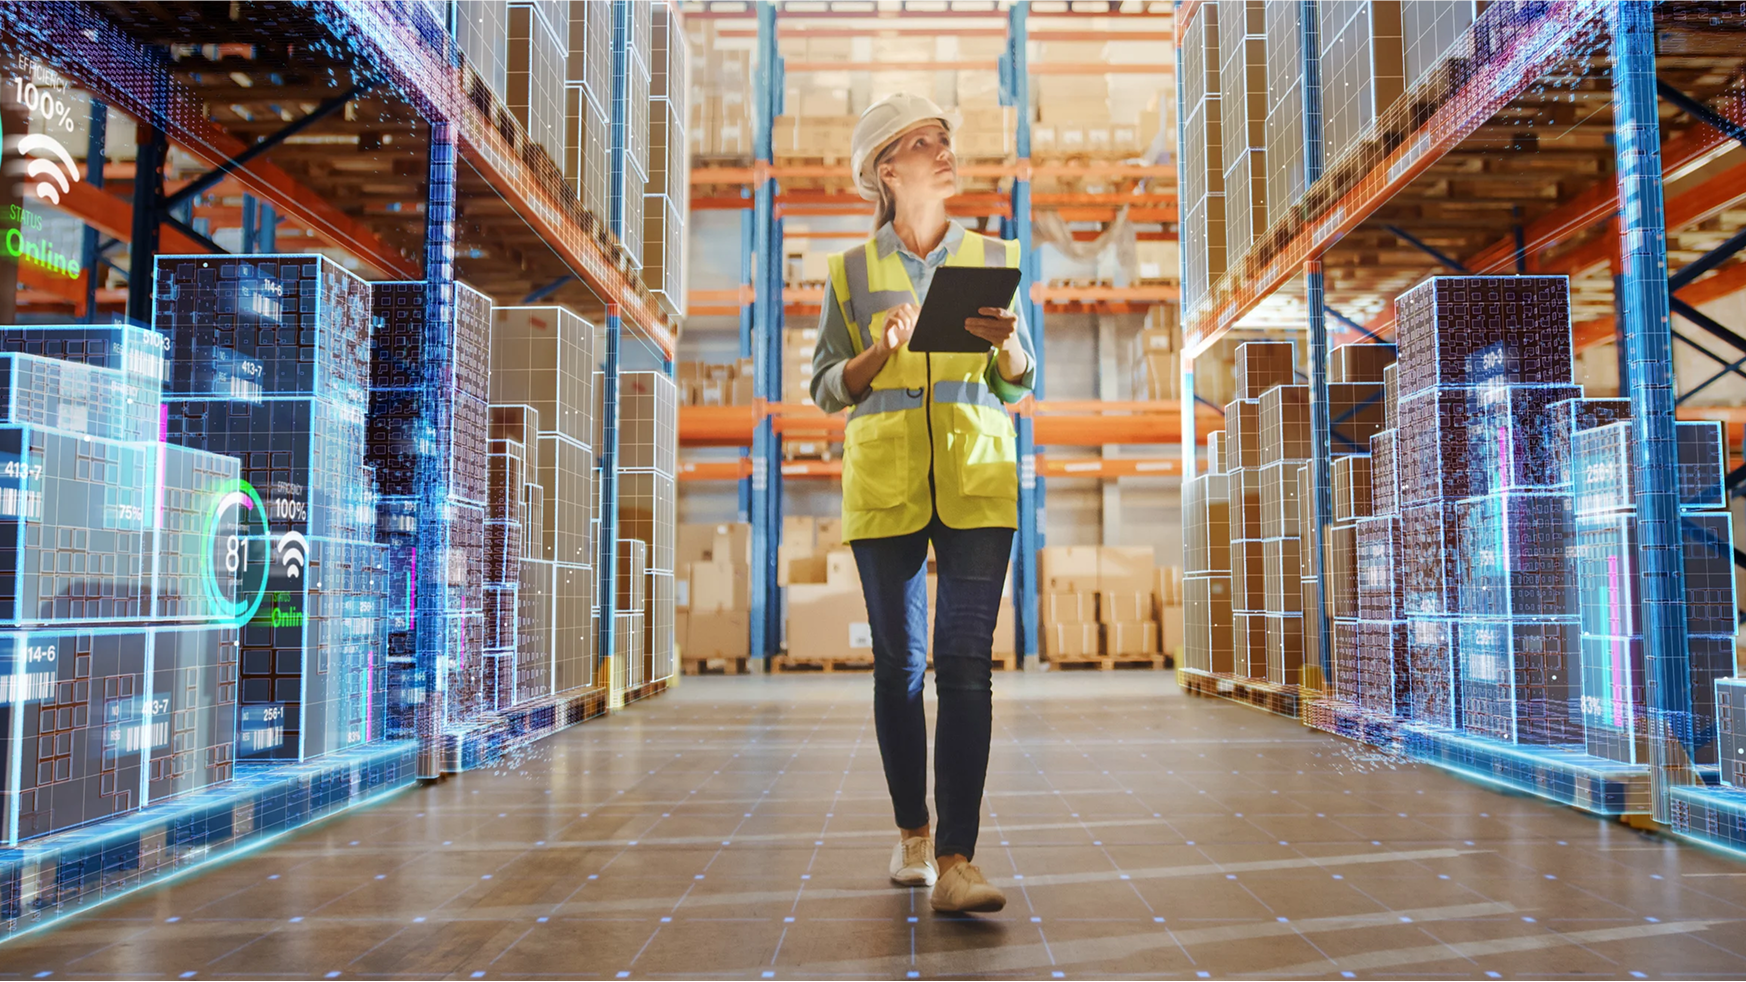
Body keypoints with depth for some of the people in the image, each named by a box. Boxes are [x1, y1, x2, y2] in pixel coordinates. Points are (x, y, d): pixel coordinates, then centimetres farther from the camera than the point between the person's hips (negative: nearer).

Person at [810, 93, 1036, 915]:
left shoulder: (992, 258, 10)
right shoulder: (853, 271, 7)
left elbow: (1020, 382, 12)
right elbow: (825, 387, 5)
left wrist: (1005, 342, -10)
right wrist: (882, 351, -13)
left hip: (977, 483, 0)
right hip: (883, 484, 0)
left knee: (966, 662, -9)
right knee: (898, 662, 6)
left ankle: (956, 861, -8)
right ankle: (911, 831, 23)